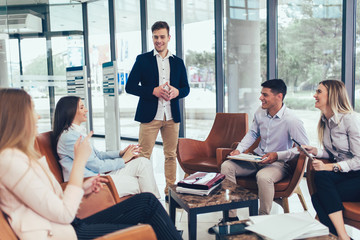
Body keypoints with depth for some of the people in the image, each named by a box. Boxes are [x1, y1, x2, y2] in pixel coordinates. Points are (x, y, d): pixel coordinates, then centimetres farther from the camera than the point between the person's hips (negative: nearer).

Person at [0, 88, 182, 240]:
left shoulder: (21, 155, 14)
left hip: (68, 225, 9)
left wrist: (81, 189, 3)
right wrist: (80, 160, -16)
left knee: (147, 201, 1)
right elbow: (63, 214, -20)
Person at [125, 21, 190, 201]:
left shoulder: (178, 62, 13)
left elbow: (186, 88, 15)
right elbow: (130, 86, -2)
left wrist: (177, 91, -8)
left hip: (172, 115, 3)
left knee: (171, 155, 9)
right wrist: (153, 91, -15)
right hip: (149, 115, -3)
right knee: (143, 156, -2)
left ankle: (170, 191, 20)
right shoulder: (143, 60, 4)